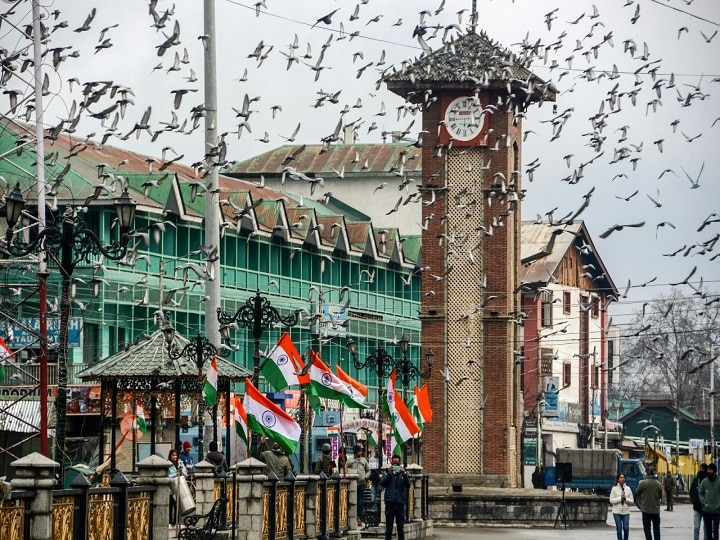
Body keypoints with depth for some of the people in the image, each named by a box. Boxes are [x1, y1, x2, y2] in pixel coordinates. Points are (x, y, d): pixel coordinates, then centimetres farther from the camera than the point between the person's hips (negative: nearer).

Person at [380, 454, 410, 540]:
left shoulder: (403, 474, 11)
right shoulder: (387, 473, 11)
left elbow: (408, 485, -2)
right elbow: (382, 483, -4)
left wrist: (404, 474, -17)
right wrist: (389, 473, -15)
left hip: (400, 503, 1)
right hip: (390, 503, -1)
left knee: (401, 527, 3)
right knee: (389, 527, 1)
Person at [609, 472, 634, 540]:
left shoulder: (628, 489, 7)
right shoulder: (614, 489, 1)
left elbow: (632, 501, 7)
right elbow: (611, 500, -4)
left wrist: (626, 499, -11)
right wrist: (620, 499, -13)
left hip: (626, 512, 2)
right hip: (617, 512, -2)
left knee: (626, 528, -5)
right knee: (619, 528, -1)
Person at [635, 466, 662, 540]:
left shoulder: (643, 483, -14)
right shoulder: (659, 484, -3)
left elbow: (637, 494, -2)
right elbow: (661, 496, 8)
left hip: (646, 509, -3)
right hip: (656, 510, 3)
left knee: (647, 528, 3)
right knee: (656, 528, 14)